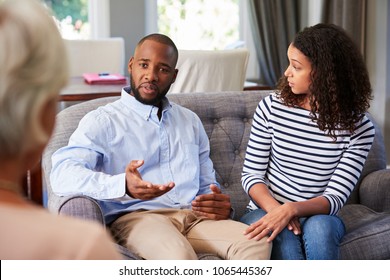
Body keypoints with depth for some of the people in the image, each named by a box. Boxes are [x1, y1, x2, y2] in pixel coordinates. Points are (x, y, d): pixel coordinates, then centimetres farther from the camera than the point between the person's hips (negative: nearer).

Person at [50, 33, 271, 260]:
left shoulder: (190, 121, 26)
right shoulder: (103, 121, 7)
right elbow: (62, 174, -10)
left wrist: (219, 205, 2)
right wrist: (122, 186, -29)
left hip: (194, 216, 5)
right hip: (136, 216, -5)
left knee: (257, 242, -25)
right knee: (179, 255, -39)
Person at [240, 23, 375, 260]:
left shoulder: (358, 128, -7)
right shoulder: (272, 107, -4)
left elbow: (336, 197, -11)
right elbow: (251, 174, -1)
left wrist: (292, 209, -31)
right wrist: (277, 210, -20)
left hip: (317, 216, 0)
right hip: (266, 213, 0)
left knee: (319, 228, -35)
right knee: (284, 239, -34)